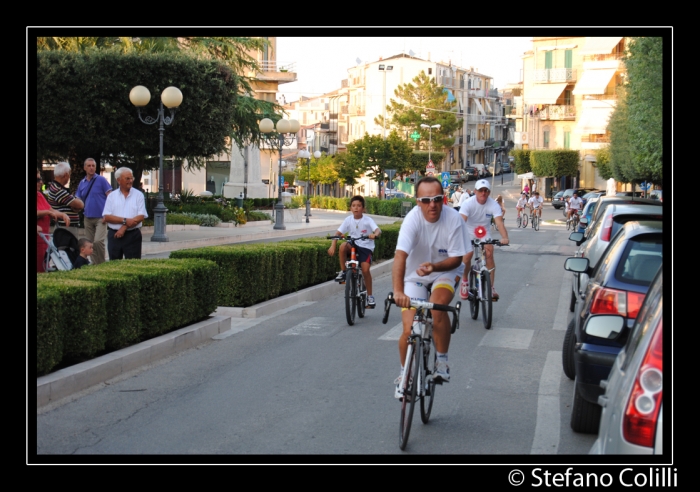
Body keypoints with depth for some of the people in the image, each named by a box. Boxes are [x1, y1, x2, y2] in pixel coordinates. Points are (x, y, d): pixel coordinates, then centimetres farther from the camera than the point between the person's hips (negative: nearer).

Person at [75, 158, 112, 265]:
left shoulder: (101, 180, -3)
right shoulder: (82, 183, 12)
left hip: (100, 218, -5)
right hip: (87, 218, 6)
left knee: (98, 241, -19)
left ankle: (102, 264, -5)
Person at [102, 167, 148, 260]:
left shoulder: (138, 195, 3)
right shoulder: (111, 196, 7)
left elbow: (141, 217, -6)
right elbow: (107, 217, -2)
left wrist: (124, 227, -13)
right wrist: (124, 221, -15)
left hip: (133, 235, -2)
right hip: (114, 235, 2)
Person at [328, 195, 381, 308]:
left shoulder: (368, 220, -10)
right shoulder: (348, 220, -2)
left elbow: (378, 230, -23)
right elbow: (338, 233, -5)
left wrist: (374, 235, -48)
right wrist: (332, 246, -20)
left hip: (365, 246, -2)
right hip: (353, 245, 2)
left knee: (365, 269, -19)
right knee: (343, 247, -32)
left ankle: (370, 296, 0)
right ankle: (343, 272, -12)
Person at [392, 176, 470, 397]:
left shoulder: (453, 218, -22)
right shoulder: (413, 218, -26)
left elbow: (456, 258, -16)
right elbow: (400, 255, -38)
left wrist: (434, 266, -36)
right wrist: (398, 291, -51)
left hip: (445, 272, 0)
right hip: (415, 276, 0)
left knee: (438, 306, -32)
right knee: (409, 330, -10)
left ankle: (442, 362, -10)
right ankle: (404, 374, 19)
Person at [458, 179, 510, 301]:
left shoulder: (494, 205, -21)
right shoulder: (468, 203, -25)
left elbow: (499, 222, -33)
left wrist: (504, 237, -51)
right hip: (469, 232, -2)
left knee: (489, 253, -18)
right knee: (467, 256, -19)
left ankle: (491, 288, -11)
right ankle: (465, 280, 12)